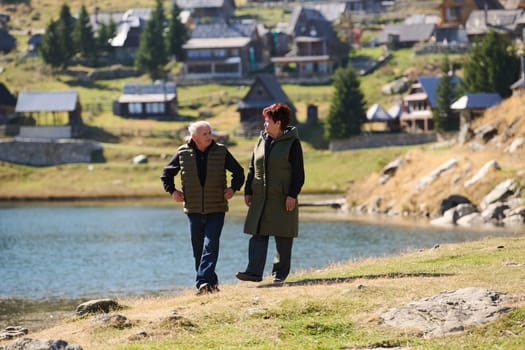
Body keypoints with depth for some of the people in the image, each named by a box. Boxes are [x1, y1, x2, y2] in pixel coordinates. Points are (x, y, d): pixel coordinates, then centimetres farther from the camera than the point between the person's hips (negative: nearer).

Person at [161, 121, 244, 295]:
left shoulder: (221, 152, 0)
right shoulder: (183, 153, 1)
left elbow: (238, 171, 12)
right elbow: (167, 173, 16)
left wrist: (233, 188, -2)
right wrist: (172, 191, 4)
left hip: (216, 209, -2)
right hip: (193, 209, 2)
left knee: (210, 246, -14)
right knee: (198, 248, 5)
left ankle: (203, 282, -20)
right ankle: (211, 281, 16)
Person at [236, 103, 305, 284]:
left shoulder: (292, 143, -5)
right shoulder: (261, 141, 11)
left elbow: (298, 172, -8)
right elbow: (252, 168, 15)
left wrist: (292, 195, -14)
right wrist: (248, 191, 9)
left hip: (283, 199, -5)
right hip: (260, 198, 5)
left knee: (283, 237, 3)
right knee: (258, 235, -4)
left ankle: (280, 273, 13)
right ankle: (254, 271, -10)